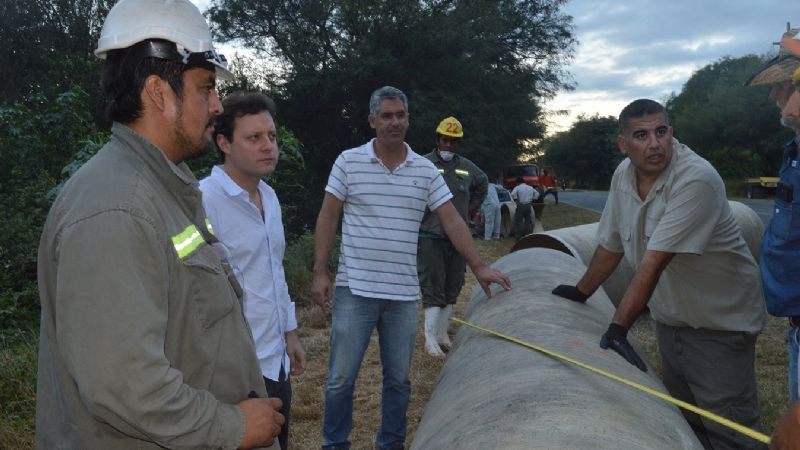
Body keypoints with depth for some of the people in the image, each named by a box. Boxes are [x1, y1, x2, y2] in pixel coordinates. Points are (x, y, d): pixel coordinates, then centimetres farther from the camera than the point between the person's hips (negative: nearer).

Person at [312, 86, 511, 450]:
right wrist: (320, 273, -5)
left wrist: (478, 266, -5)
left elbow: (452, 221, 3)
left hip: (404, 294, 2)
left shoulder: (426, 170, 5)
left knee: (399, 379, 13)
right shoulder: (348, 162, -1)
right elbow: (328, 219, 1)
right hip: (354, 290, -2)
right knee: (341, 379, 5)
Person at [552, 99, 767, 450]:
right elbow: (611, 244, 8)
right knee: (681, 416, 17)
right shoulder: (623, 175, -4)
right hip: (670, 317, 6)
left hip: (719, 322, -6)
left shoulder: (697, 180, -25)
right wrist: (580, 293, 16)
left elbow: (654, 263, -30)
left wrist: (617, 330, -31)